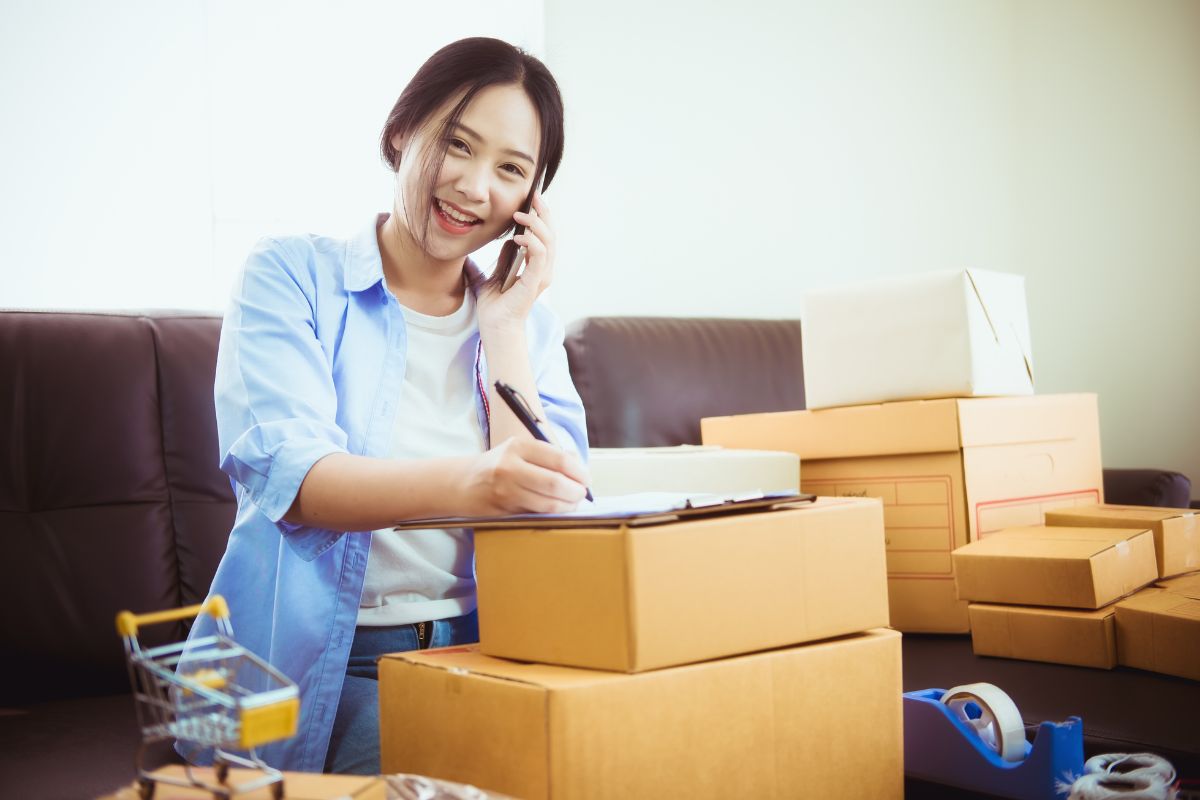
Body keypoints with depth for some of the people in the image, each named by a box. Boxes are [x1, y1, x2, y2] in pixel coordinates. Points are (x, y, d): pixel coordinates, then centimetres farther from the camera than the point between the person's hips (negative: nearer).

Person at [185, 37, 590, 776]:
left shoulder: (528, 324, 13)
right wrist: (468, 484, -35)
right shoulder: (291, 277, 1)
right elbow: (285, 471, -17)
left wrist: (503, 325, -4)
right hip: (321, 661, -4)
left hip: (479, 653, 4)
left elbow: (556, 508, -2)